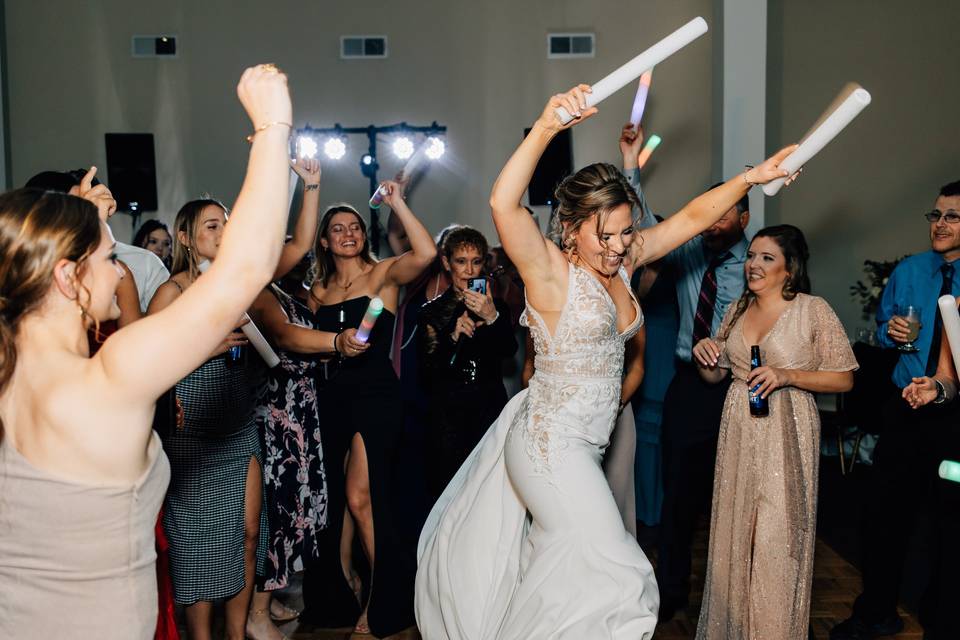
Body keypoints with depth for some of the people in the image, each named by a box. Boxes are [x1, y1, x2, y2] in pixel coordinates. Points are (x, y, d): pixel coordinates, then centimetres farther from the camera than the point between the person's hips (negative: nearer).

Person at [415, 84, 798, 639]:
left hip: (580, 442, 8)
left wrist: (750, 179, -7)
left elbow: (692, 218, 5)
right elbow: (503, 204, -35)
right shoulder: (551, 271, -18)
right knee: (613, 570, -3)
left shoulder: (621, 260, 3)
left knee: (550, 562, 22)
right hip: (551, 443, -8)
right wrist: (546, 128, -45)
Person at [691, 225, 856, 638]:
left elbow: (844, 379, -6)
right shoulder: (738, 310, 10)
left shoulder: (813, 310, -7)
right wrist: (702, 355, -3)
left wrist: (787, 375, -19)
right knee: (733, 532, 11)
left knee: (775, 538, -1)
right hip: (738, 432, 5)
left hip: (785, 435, -5)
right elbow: (715, 375, 18)